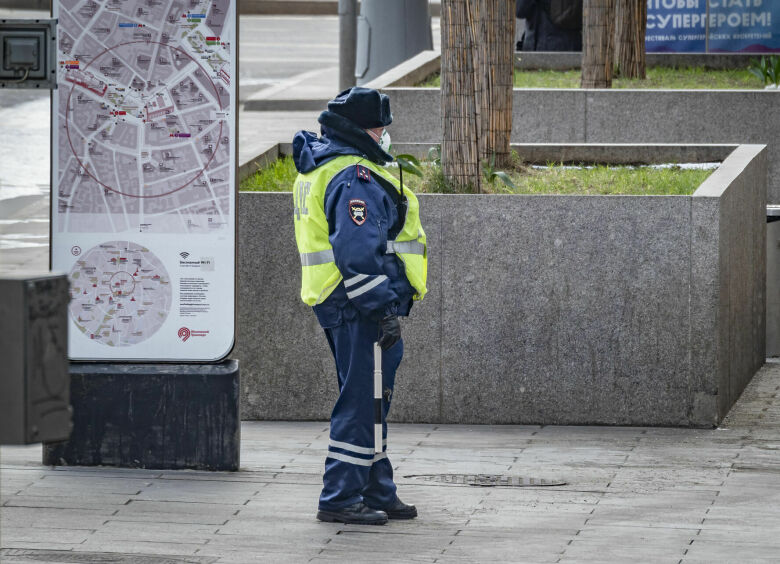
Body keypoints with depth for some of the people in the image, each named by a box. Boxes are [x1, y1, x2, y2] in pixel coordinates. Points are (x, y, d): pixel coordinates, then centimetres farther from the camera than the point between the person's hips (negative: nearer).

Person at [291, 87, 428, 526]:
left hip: (339, 304, 11)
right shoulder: (354, 177, -17)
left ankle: (378, 493, 24)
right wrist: (383, 309, -24)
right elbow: (358, 252, -25)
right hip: (360, 308, -11)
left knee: (369, 402, 17)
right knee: (362, 401, -7)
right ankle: (341, 498, -5)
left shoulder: (320, 170, 17)